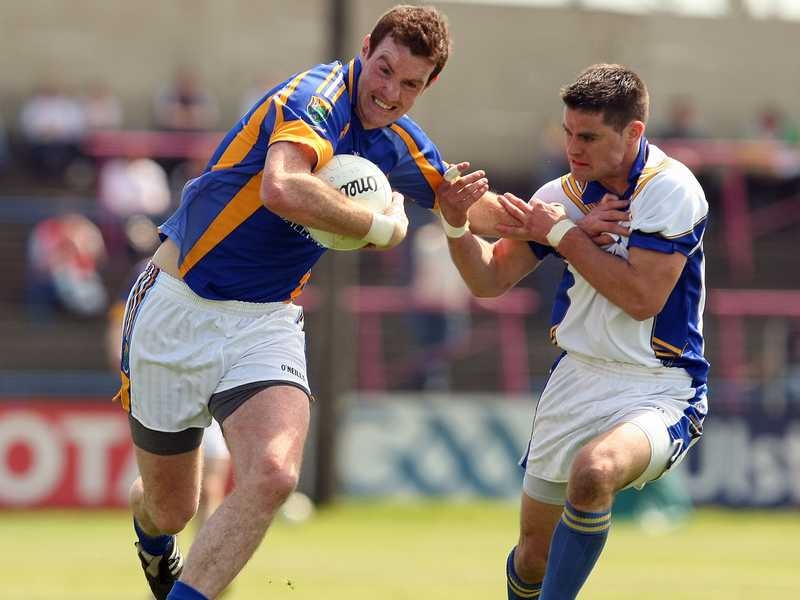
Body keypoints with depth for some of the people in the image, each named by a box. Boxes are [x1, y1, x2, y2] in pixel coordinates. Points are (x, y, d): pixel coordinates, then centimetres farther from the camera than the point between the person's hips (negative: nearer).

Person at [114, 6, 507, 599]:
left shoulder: (399, 142, 6)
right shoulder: (318, 97, -19)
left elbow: (487, 213, 24)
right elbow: (283, 190, -40)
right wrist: (384, 226, -27)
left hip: (267, 323, 5)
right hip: (178, 308, -5)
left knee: (272, 477, -26)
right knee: (169, 509, 11)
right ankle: (152, 538, 49)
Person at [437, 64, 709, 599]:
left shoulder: (673, 189, -14)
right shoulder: (563, 195, 4)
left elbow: (641, 297, -21)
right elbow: (490, 279, 8)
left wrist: (564, 234, -15)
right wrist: (459, 225, -12)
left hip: (659, 389, -6)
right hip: (577, 379, 6)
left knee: (592, 472, -37)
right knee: (534, 552, 9)